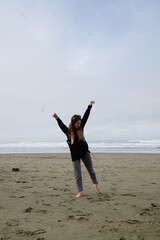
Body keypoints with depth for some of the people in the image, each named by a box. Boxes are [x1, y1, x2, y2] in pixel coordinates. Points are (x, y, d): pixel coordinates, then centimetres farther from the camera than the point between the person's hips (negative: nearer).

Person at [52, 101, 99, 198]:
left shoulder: (80, 128, -1)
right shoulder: (68, 131, -9)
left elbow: (85, 116, -2)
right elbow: (61, 125, -26)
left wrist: (90, 106, -4)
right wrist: (57, 118, -45)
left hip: (85, 153, 3)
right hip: (75, 155, -3)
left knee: (91, 170, 16)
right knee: (78, 175, 1)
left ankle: (95, 184, 35)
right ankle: (80, 191, 6)